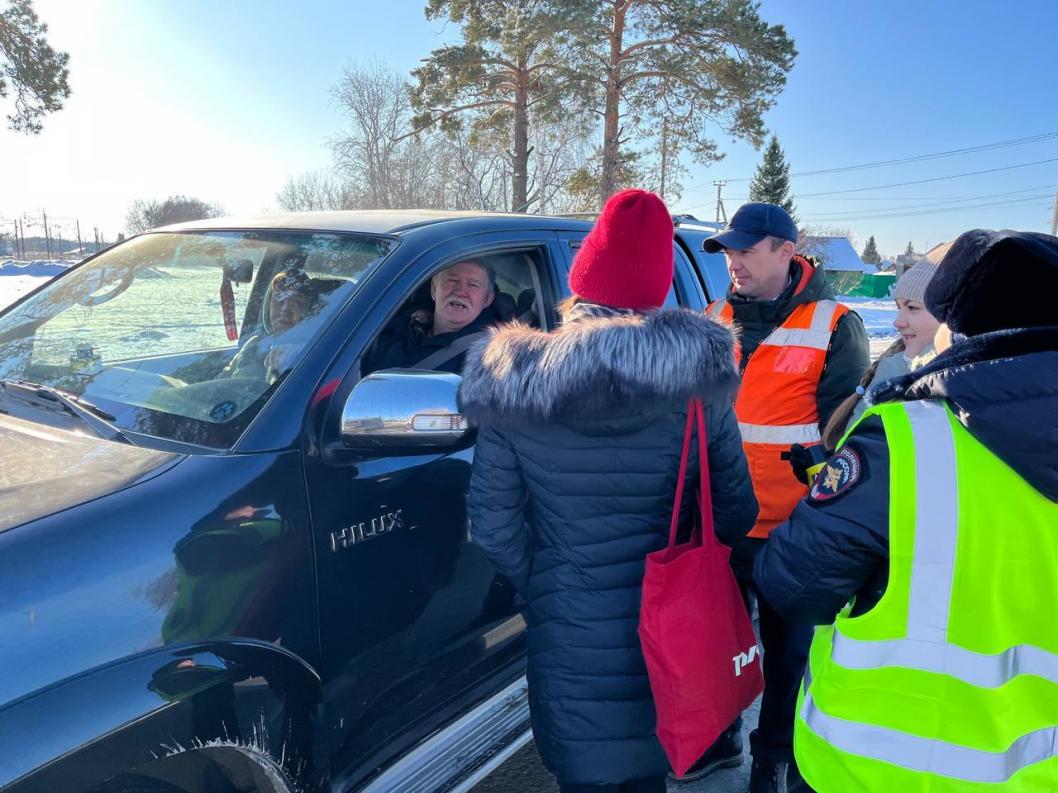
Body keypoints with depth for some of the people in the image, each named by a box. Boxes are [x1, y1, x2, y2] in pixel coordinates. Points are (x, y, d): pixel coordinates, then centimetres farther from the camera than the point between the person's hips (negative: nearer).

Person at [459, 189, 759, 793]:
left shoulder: (513, 386, -15)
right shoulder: (699, 384, -12)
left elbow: (493, 525, -10)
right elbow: (735, 513, -5)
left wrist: (539, 586, 8)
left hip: (569, 645, -1)